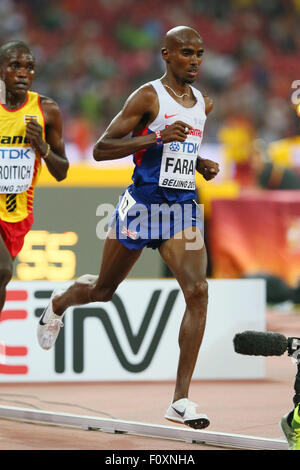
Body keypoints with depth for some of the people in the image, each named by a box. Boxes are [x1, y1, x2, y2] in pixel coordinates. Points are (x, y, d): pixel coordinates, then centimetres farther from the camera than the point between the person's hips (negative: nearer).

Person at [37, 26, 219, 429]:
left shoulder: (202, 104, 10)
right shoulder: (148, 97, -10)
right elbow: (101, 149, -15)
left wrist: (202, 165, 8)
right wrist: (156, 138, -26)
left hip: (183, 208, 4)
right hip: (142, 204, -4)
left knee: (197, 291, -17)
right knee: (102, 290, 14)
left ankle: (181, 400, -17)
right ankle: (58, 304, 52)